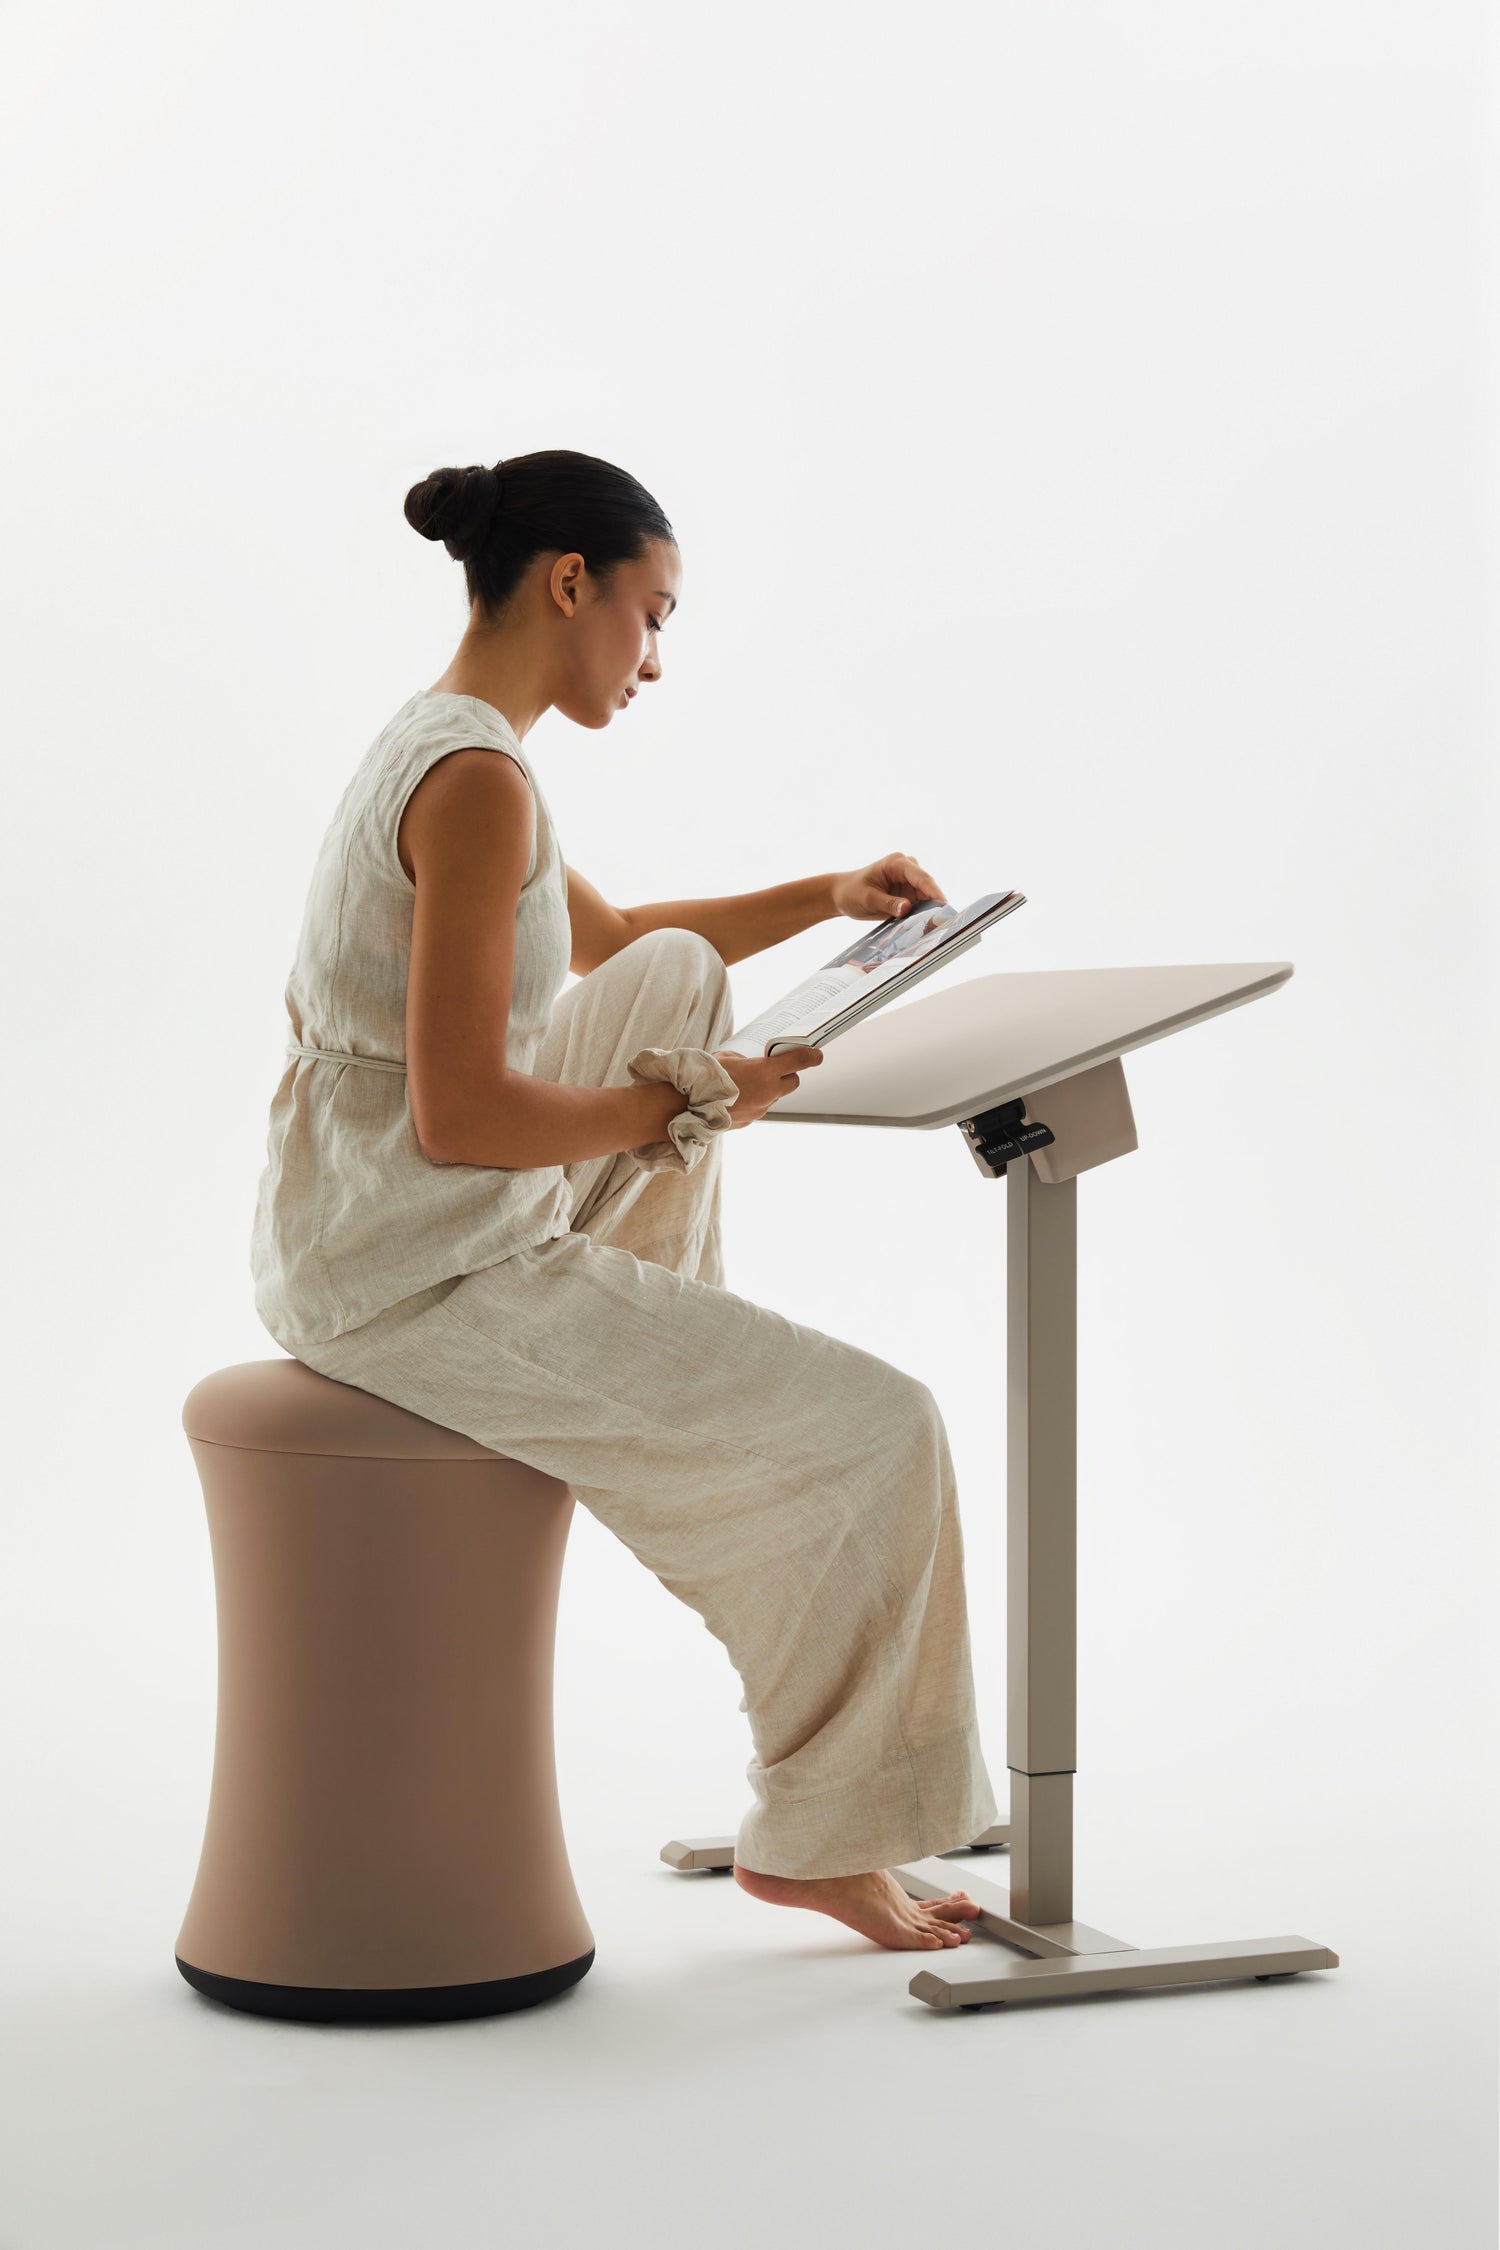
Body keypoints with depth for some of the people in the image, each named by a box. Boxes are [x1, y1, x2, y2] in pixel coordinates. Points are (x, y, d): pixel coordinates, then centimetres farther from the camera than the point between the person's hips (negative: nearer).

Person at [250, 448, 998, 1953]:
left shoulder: (431, 746, 11)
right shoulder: (478, 780, -20)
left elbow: (605, 943, 27)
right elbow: (461, 1118, -26)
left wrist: (824, 900, 19)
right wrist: (687, 1104, -13)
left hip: (362, 1242, 10)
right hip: (423, 1281, -10)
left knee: (676, 977, 24)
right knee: (876, 1432, -5)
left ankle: (653, 1353, 29)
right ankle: (814, 1840, 11)